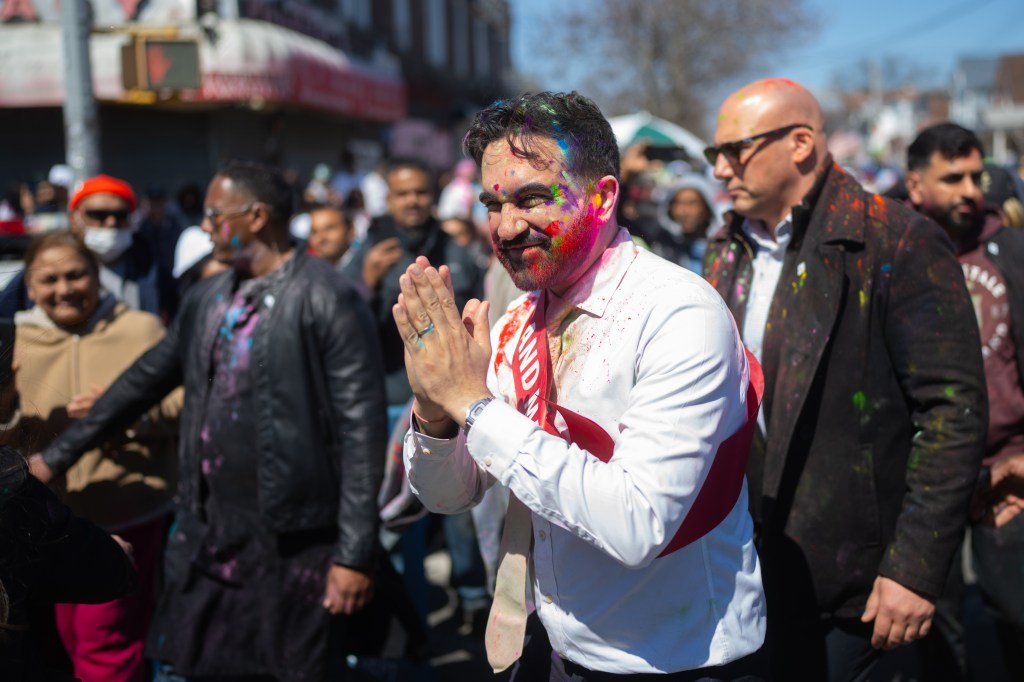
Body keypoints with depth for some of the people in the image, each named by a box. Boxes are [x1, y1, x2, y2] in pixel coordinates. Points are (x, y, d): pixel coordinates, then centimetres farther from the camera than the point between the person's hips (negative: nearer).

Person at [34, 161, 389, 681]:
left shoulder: (327, 300, -12)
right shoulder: (206, 298, 9)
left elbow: (362, 430, -14)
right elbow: (144, 381, 19)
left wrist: (355, 554, -16)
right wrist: (56, 457, 21)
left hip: (293, 546, -6)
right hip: (207, 539, 6)